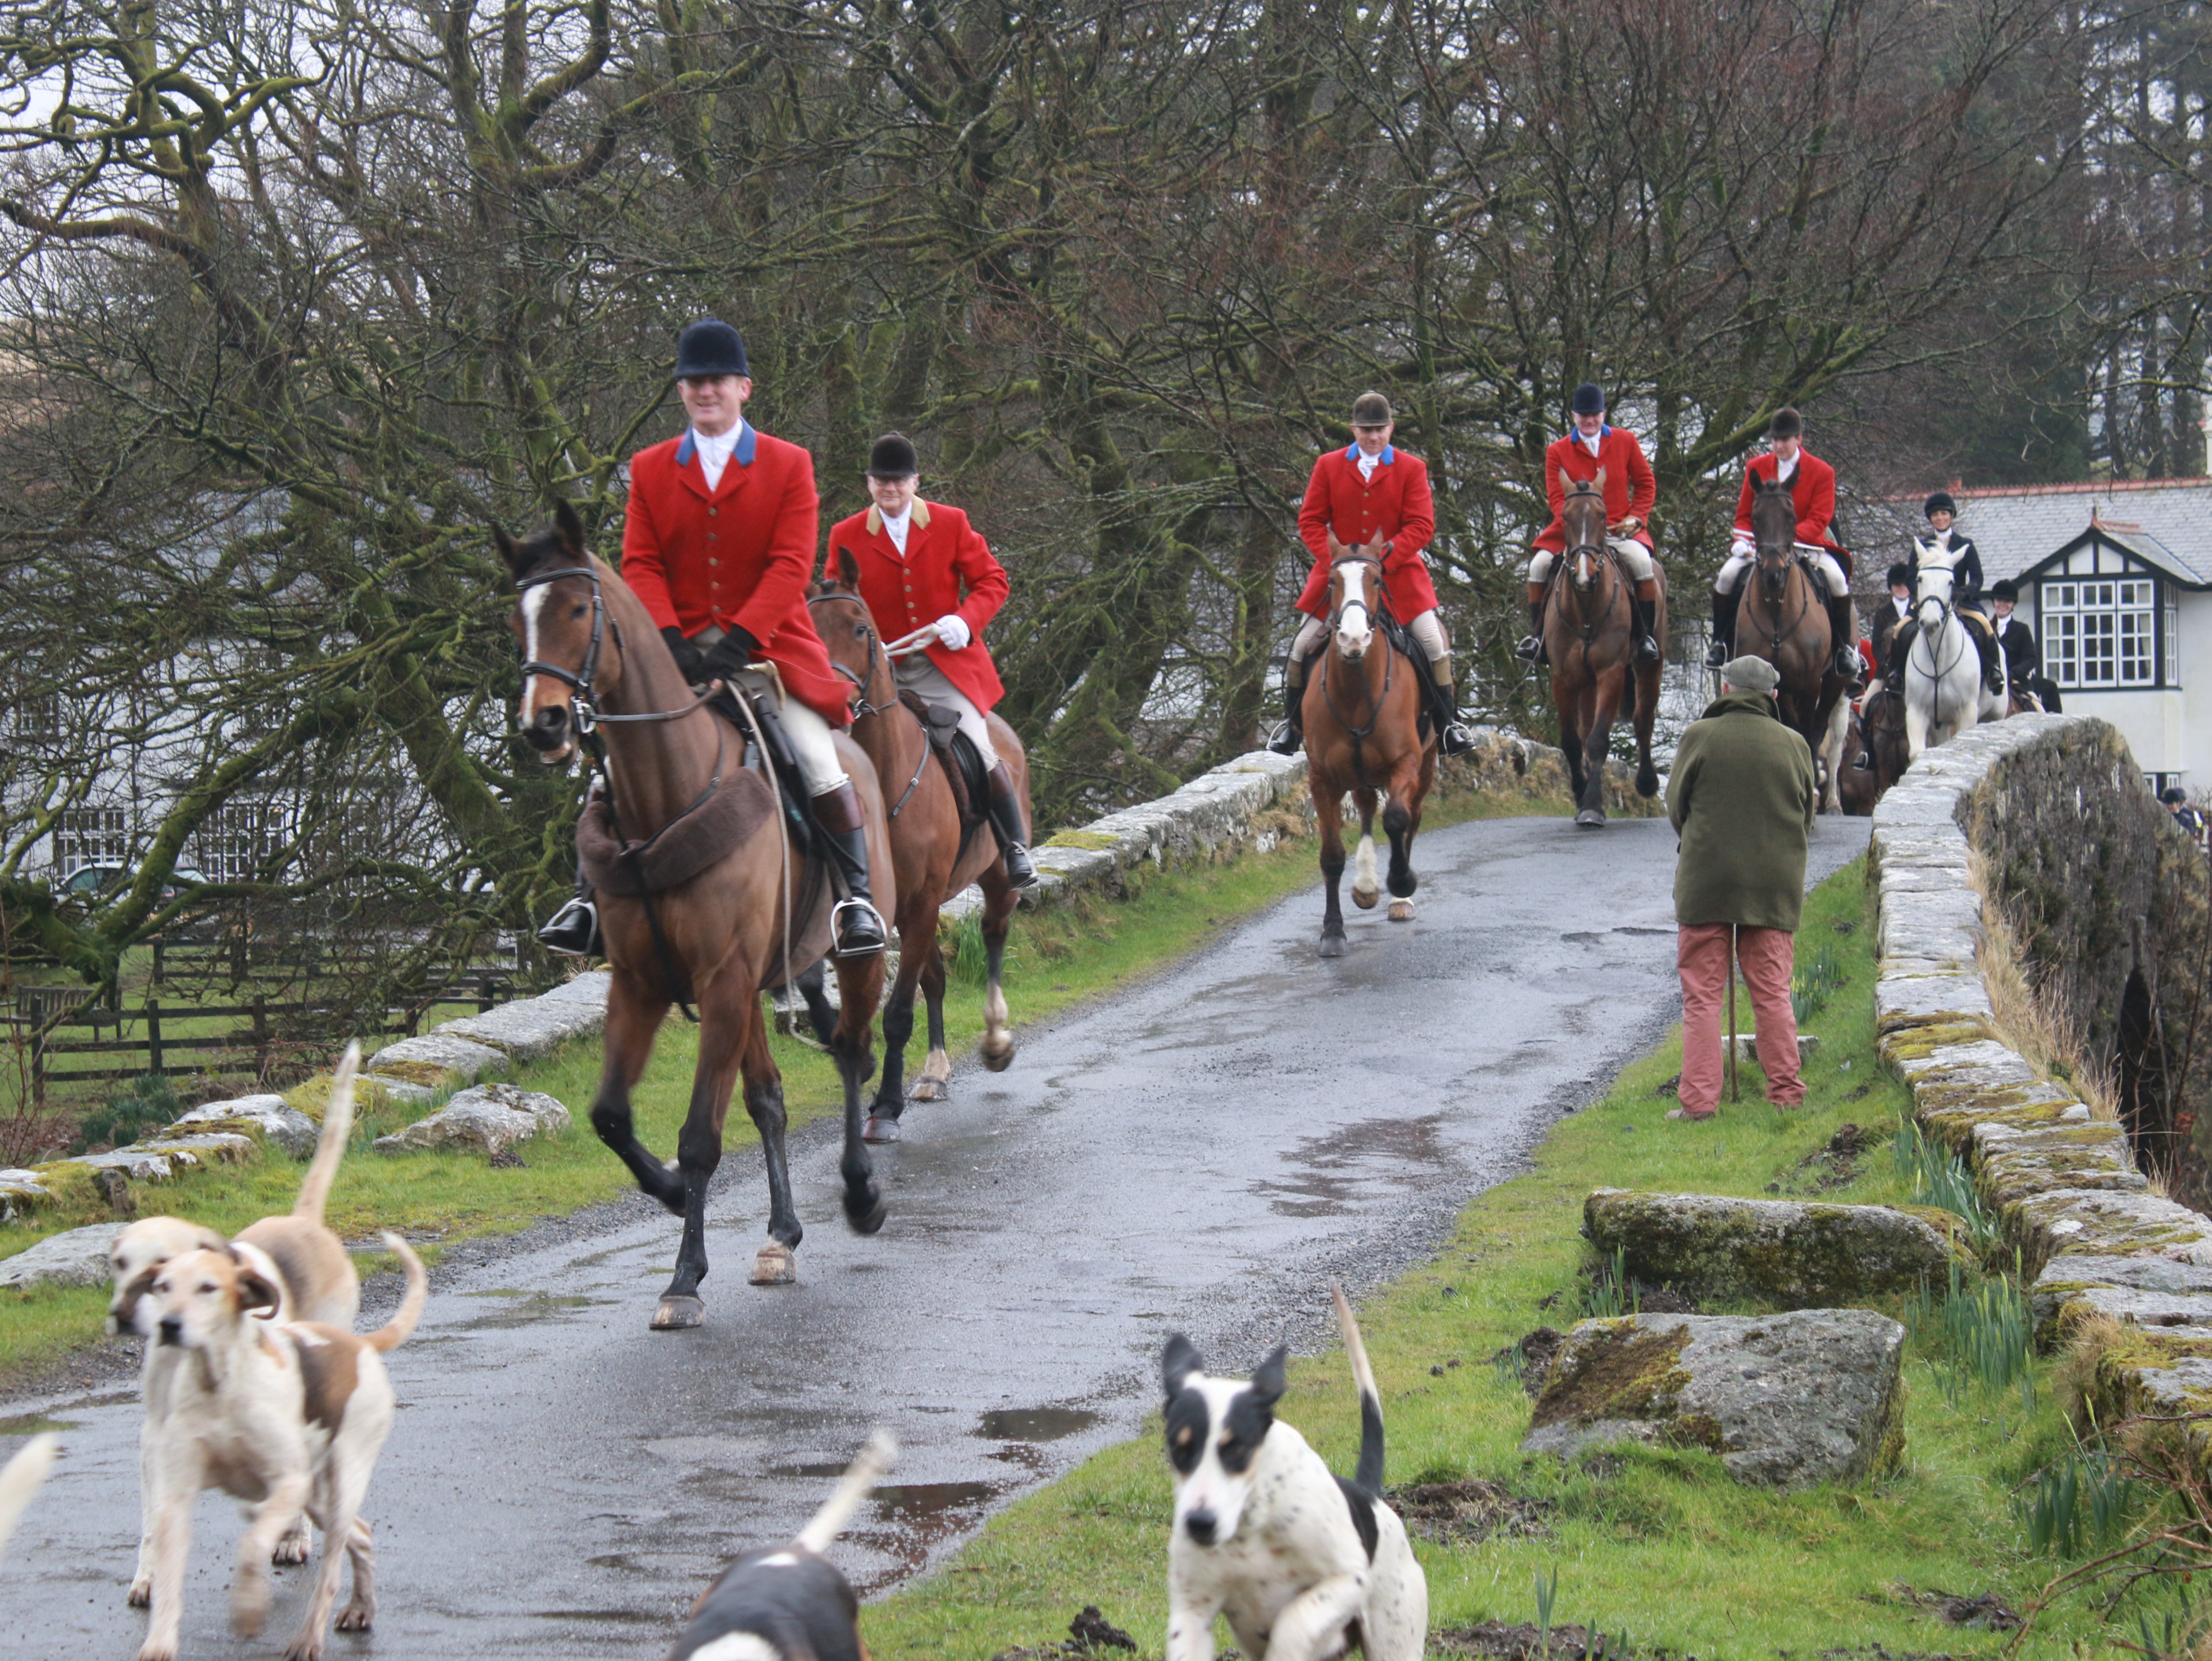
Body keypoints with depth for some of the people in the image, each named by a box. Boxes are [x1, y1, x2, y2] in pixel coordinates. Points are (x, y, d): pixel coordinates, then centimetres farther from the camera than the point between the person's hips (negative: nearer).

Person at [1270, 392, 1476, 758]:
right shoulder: (1329, 466, 3)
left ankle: (1448, 724, 1)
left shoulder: (1411, 469, -1)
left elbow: (1422, 526, -7)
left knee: (1434, 641, -12)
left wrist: (1385, 556, -19)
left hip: (1398, 573, -1)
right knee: (1303, 644, -3)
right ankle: (1291, 724, 14)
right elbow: (1310, 521, 3)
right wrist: (1333, 558, -13)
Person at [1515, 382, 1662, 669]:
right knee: (1539, 564, -18)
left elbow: (1646, 485, 10)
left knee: (1641, 560, -29)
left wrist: (1635, 518, -5)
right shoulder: (1558, 451, 2)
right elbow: (1557, 498, -1)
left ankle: (1647, 636, -16)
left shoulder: (1625, 441, 4)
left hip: (1619, 528, -1)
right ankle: (1537, 635, -4)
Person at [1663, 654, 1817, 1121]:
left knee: (1702, 995, 2)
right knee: (1772, 992, 10)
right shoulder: (1793, 745, 1)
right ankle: (1786, 1093, 10)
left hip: (1706, 880, -2)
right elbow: (1805, 819, 9)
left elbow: (1677, 810, 3)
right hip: (1775, 886, 2)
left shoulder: (1698, 737, -6)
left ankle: (1699, 1100, -3)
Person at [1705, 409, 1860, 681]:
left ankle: (1845, 648, -10)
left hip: (1806, 544, -2)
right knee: (1727, 574, -24)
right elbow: (1744, 515, 8)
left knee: (1837, 579, -27)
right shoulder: (1757, 468, 3)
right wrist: (1743, 541, -14)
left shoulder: (1822, 472, -4)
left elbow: (1819, 521, -11)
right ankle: (1720, 643, -8)